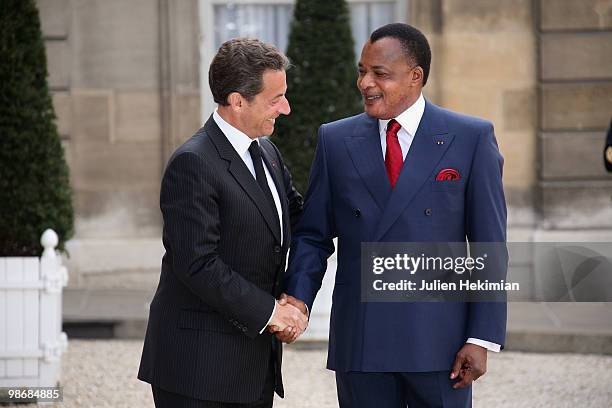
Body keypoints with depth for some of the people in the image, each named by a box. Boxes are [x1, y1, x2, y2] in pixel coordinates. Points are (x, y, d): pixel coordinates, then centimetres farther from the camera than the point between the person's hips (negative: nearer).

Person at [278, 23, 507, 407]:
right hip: (359, 345, 2)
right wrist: (298, 300, -10)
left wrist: (482, 339, -7)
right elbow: (313, 235, 9)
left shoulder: (472, 138, -1)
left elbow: (489, 245, -2)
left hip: (438, 343, -2)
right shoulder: (336, 141, 7)